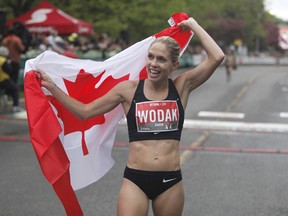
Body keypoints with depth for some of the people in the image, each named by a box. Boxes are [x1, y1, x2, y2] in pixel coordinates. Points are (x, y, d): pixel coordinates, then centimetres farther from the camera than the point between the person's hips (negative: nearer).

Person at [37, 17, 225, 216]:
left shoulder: (181, 87, 1)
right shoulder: (129, 89, -1)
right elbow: (85, 111, 4)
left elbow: (217, 57, -8)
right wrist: (51, 86, 1)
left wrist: (193, 25, 0)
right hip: (135, 180, -1)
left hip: (171, 181, 1)